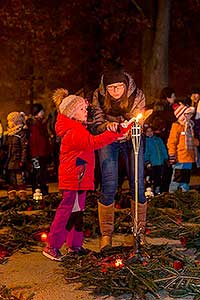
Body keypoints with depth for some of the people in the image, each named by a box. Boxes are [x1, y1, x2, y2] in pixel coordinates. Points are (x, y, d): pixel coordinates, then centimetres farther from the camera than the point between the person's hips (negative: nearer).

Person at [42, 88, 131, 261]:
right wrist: (118, 132, -36)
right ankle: (52, 246, -2)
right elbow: (94, 142, -33)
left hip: (79, 178, 11)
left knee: (77, 210, 15)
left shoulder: (77, 129, 13)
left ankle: (74, 245, 24)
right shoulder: (75, 133, -20)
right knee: (68, 210, -7)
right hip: (74, 178, -11)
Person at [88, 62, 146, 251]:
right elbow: (96, 125, -14)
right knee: (109, 186, -9)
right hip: (108, 141, 0)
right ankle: (106, 234, 4)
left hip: (131, 140, 1)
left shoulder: (137, 95, -21)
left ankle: (139, 232, 13)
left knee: (137, 185, -3)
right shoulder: (98, 96, -19)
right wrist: (107, 125, -37)